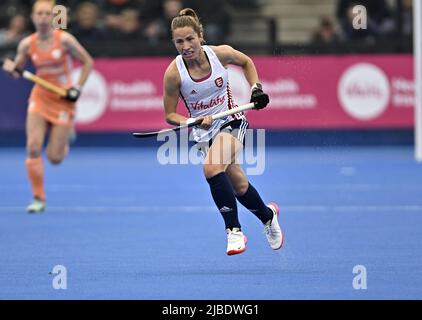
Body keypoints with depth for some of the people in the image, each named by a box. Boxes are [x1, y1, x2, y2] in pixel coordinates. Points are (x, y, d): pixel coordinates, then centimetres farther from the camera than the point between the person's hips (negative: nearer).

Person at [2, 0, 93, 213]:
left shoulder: (64, 40, -11)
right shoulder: (27, 44, -3)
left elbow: (87, 62, -1)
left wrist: (78, 88, -10)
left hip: (63, 100, -2)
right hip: (40, 98, 2)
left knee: (54, 158, -2)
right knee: (33, 147, -16)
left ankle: (65, 140, 37)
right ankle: (38, 199, -5)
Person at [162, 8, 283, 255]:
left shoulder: (221, 53, -14)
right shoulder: (174, 73, -16)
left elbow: (246, 62, 11)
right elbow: (170, 115, -7)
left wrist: (256, 88, 0)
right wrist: (195, 122, -23)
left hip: (231, 122, -2)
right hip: (205, 132, 2)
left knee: (212, 168, -30)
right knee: (239, 187, 8)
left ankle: (234, 230, -19)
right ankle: (268, 216, 40)